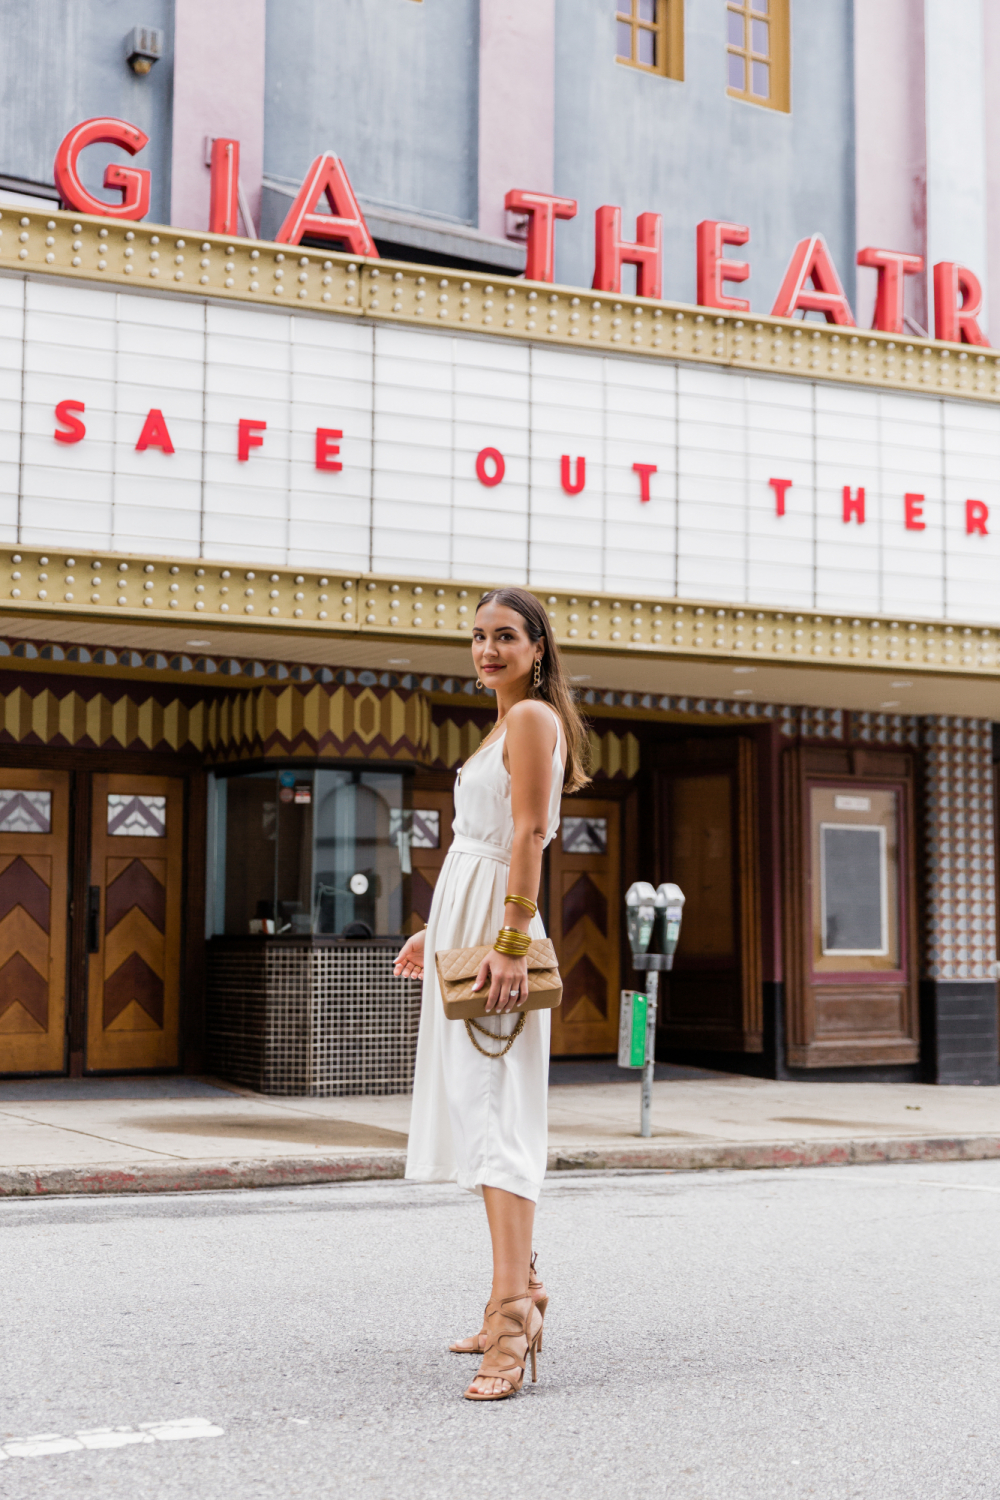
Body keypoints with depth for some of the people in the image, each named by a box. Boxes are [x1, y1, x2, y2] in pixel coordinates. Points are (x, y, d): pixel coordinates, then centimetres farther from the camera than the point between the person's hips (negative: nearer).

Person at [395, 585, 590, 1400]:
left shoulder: (533, 716, -8)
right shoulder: (507, 724, 21)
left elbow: (528, 837, -18)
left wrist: (511, 943, -25)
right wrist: (437, 932, 24)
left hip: (497, 933, -10)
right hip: (469, 928, 10)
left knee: (496, 1114, -16)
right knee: (479, 1111, 13)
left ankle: (512, 1320, -20)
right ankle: (519, 1290, 22)